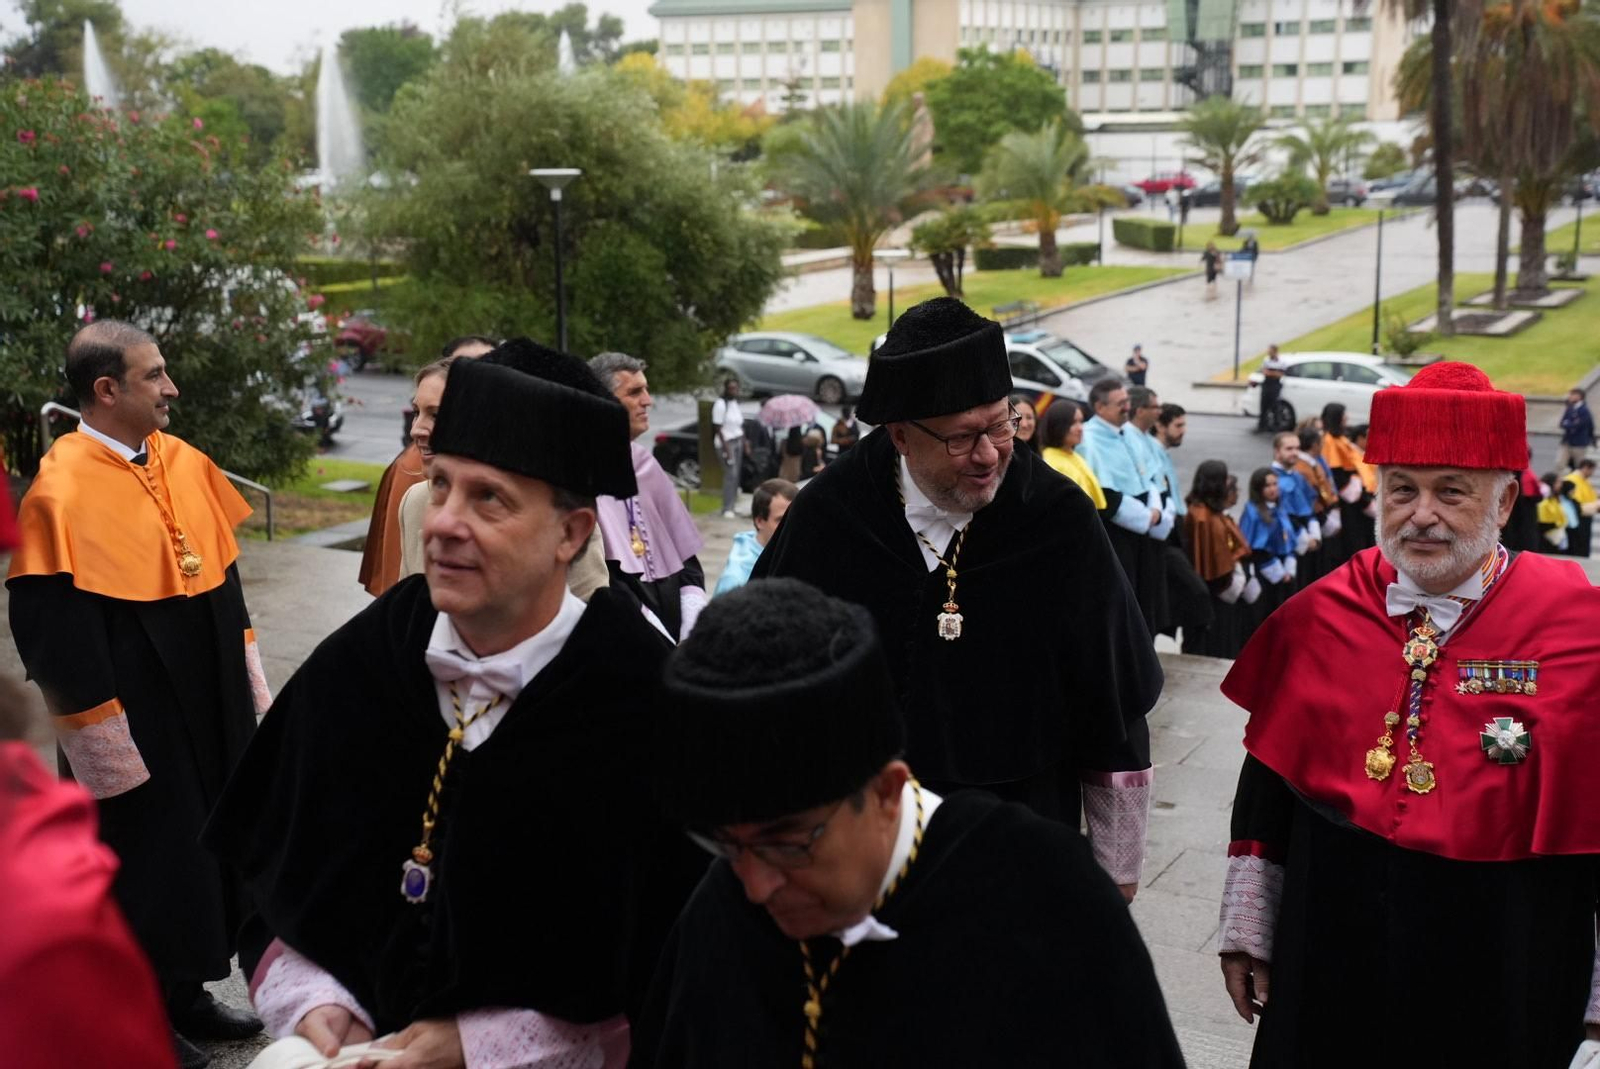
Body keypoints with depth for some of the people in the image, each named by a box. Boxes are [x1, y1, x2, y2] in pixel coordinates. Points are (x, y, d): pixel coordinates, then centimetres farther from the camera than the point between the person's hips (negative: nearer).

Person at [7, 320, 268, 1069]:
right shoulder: (63, 491, -19)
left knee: (202, 847, 16)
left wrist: (246, 683, 13)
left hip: (206, 708, 7)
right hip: (133, 721, -7)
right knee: (143, 860, 5)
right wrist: (103, 738, -19)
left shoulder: (185, 463, 4)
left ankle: (184, 991, 33)